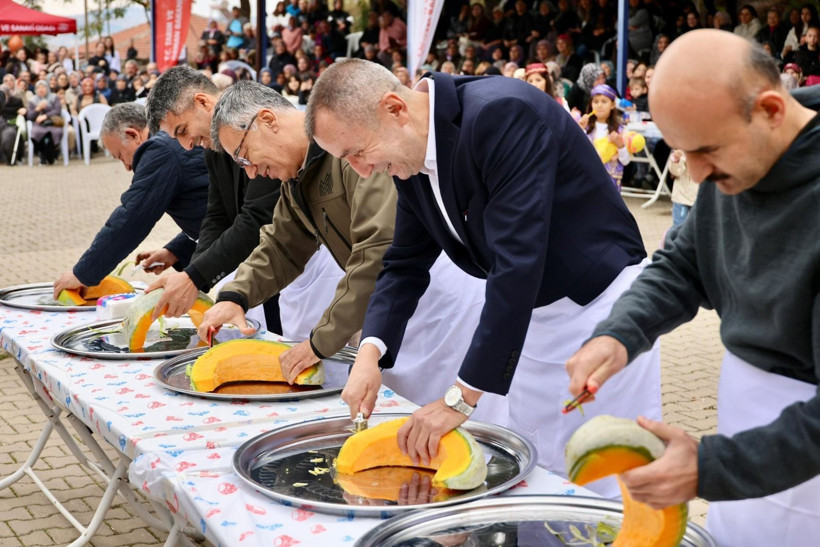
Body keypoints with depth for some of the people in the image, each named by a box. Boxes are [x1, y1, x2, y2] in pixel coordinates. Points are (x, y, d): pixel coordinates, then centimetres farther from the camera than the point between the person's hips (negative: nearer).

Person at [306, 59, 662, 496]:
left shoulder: (503, 114, -28)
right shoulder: (410, 157, -2)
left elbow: (517, 263, -33)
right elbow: (405, 263, 7)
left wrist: (462, 396, -30)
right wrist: (370, 351, -11)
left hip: (601, 303, -8)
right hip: (535, 316, 8)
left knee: (610, 485, -2)